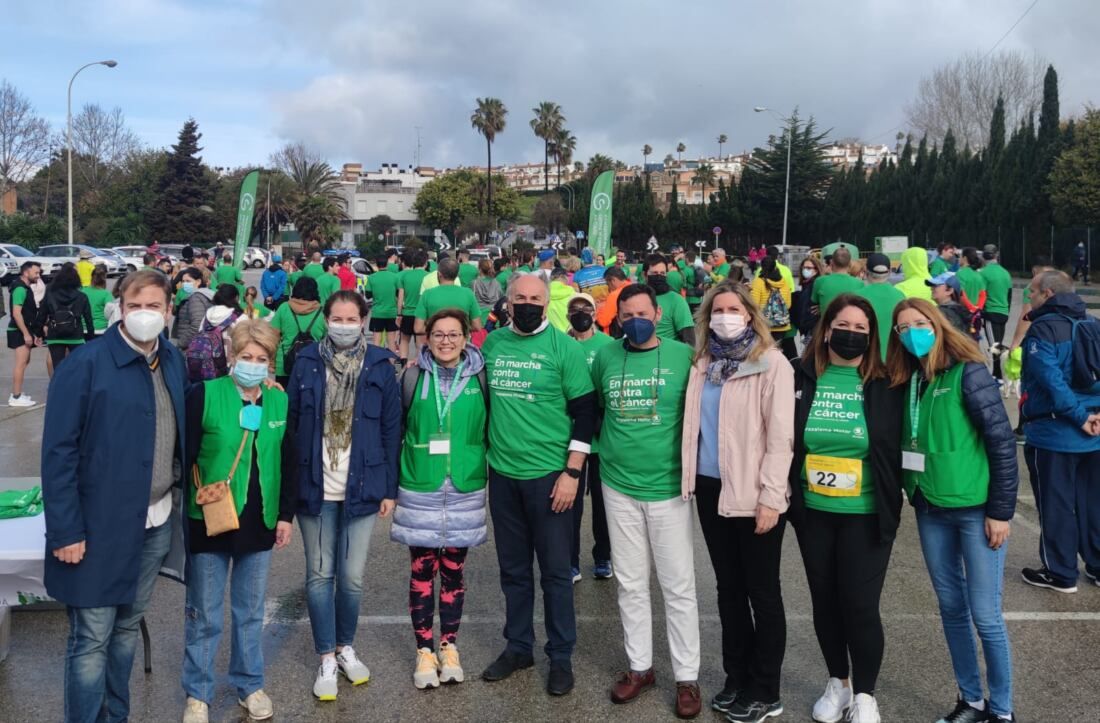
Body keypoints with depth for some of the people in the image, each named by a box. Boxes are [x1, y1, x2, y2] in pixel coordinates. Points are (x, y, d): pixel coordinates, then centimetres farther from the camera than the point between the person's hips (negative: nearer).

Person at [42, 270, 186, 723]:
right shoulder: (86, 364, -13)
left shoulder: (173, 361, 4)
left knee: (128, 626, 19)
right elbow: (58, 452, -13)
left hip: (157, 522, 6)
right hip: (100, 527, -5)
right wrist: (65, 530, -15)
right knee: (91, 639, 4)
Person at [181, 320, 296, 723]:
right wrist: (185, 510, -9)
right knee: (205, 614, 8)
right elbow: (183, 456, -8)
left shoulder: (280, 401, 2)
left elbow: (290, 463, 8)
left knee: (251, 610, 16)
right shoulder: (204, 395, -10)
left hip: (260, 522, 3)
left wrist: (286, 515, 5)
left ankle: (250, 685, 31)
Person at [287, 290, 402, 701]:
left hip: (361, 489, 0)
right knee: (319, 575, 7)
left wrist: (390, 488, -2)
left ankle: (346, 648, 29)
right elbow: (291, 424, 2)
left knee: (352, 577, 8)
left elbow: (391, 430, 1)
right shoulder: (306, 363, 0)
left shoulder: (380, 367, -1)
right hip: (315, 488, 1)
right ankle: (326, 659, 21)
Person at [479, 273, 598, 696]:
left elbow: (585, 412, -8)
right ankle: (518, 647, 30)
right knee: (513, 569, 15)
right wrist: (483, 455, 12)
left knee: (555, 571, 6)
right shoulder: (492, 343, 4)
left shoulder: (563, 347, -8)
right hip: (502, 474, 4)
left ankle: (561, 657, 20)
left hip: (548, 474, -4)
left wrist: (572, 472, -13)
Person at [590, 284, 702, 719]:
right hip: (618, 486, 3)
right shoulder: (605, 358, 1)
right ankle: (640, 667, 28)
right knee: (630, 584, 13)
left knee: (678, 586, 5)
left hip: (669, 486, -3)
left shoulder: (684, 356, -8)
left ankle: (687, 677, 19)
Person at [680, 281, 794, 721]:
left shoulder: (771, 363, -9)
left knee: (762, 592, 7)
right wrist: (691, 478, 5)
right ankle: (736, 679, 30)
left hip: (753, 494, -6)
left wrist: (771, 497, -17)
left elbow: (780, 435, -13)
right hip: (711, 488, 6)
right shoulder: (703, 363, 10)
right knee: (728, 587, 16)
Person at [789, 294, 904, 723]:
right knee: (824, 601, 14)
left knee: (860, 605, 0)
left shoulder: (885, 385, -5)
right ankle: (838, 683, 35)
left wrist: (894, 502, -1)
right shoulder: (800, 379, -2)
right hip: (813, 512, 2)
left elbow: (897, 449, 3)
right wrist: (785, 495, 4)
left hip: (865, 515, -2)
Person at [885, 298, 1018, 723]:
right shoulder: (907, 381, 4)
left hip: (976, 509, -6)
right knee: (951, 608, 14)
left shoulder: (968, 373, -12)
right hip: (931, 511, 6)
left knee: (985, 615, 1)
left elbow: (1003, 442, -12)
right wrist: (913, 496, 7)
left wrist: (1001, 510, -12)